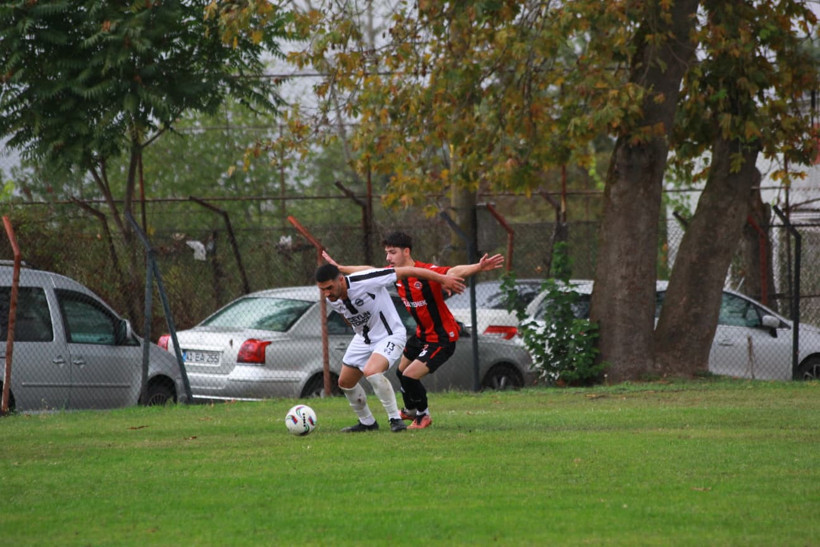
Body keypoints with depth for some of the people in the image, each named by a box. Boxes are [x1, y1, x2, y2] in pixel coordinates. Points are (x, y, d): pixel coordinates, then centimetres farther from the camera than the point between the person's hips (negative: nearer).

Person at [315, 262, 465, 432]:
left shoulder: (364, 281, -32)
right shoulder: (333, 300, -10)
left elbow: (406, 272, -26)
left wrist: (443, 279, -22)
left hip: (390, 335, -7)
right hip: (363, 339, 7)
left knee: (371, 371, -31)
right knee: (345, 382, 9)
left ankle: (395, 418, -16)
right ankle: (367, 423, 30)